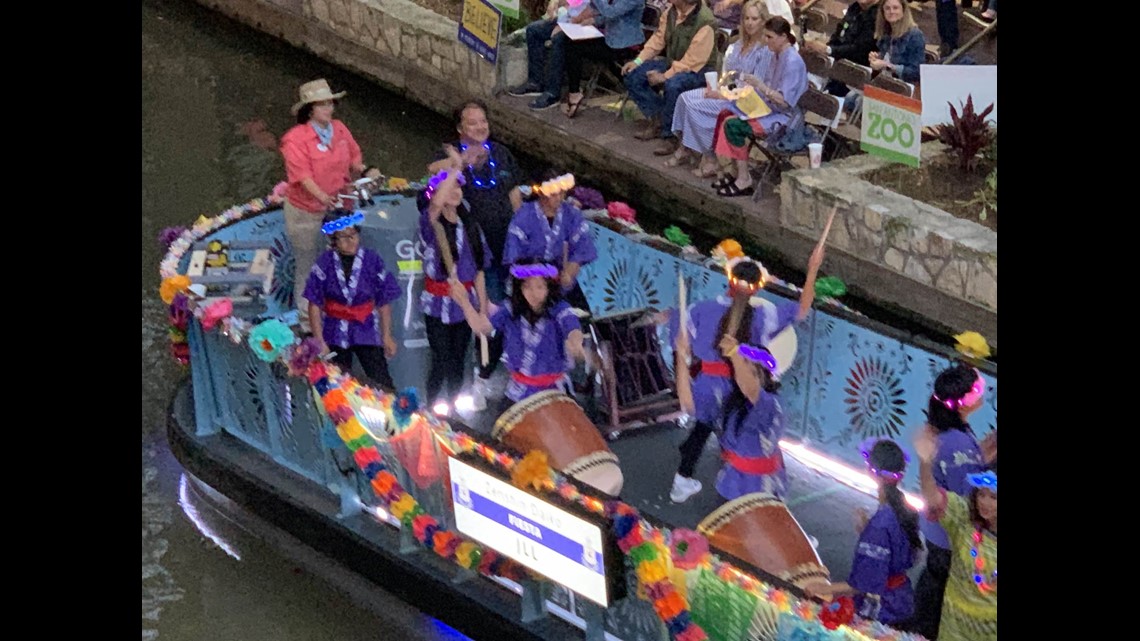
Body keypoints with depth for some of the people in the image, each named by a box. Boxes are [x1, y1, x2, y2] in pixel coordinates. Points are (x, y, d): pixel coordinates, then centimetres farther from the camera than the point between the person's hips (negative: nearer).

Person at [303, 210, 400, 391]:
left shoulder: (372, 261, -9)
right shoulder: (324, 264, -9)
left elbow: (384, 303, -1)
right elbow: (314, 305, -6)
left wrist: (387, 336, 0)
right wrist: (320, 342, -8)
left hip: (366, 331, 0)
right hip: (335, 335, 0)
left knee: (382, 383, -6)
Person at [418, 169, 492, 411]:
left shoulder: (471, 228, 8)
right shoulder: (431, 223, -8)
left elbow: (479, 271, 9)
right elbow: (437, 203, -33)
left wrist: (483, 309, 6)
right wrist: (456, 166, -32)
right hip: (438, 304, -4)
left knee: (457, 363, 10)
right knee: (441, 361, -5)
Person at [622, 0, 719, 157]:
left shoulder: (704, 22, -28)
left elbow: (692, 62, -27)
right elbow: (658, 38, 7)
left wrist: (665, 76, -26)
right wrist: (638, 61, -2)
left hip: (699, 69, -8)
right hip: (672, 61, 8)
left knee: (673, 85, -37)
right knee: (633, 76, -4)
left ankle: (670, 135, -18)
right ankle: (656, 119, 6)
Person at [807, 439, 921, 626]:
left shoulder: (880, 524, -25)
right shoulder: (905, 510, 0)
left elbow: (865, 583, -22)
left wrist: (826, 589, -12)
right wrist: (865, 530, 9)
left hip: (882, 609, -9)